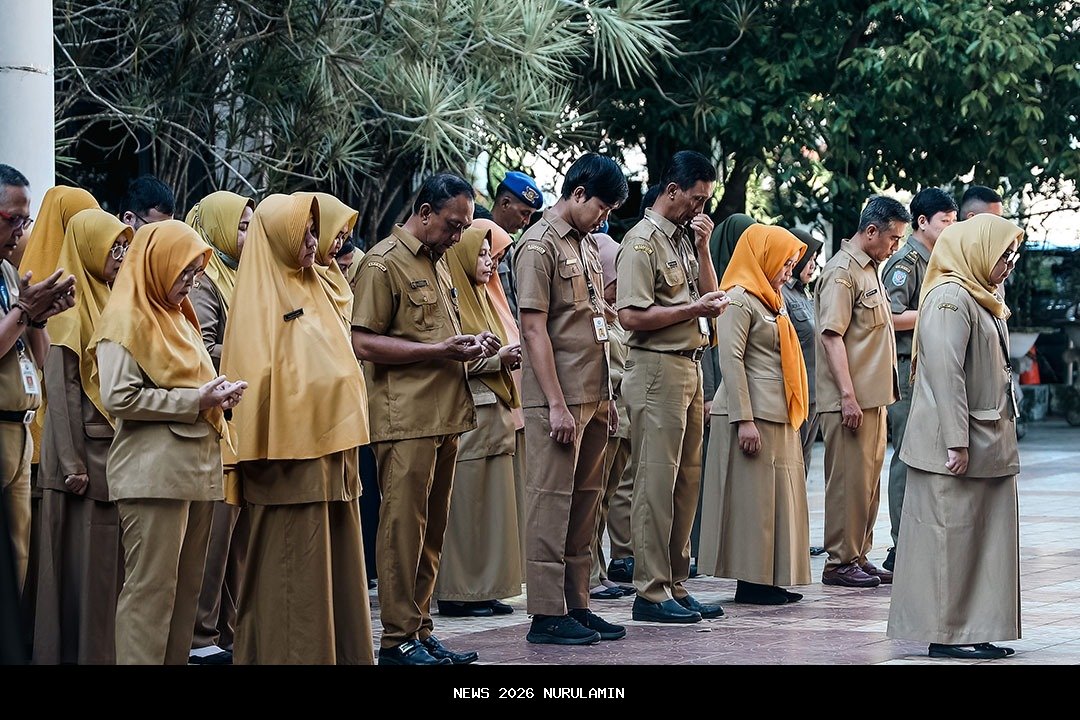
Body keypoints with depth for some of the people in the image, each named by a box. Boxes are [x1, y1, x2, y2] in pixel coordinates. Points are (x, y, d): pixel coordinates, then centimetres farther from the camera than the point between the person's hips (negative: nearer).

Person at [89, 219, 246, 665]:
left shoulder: (179, 317, 21)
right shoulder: (126, 320, -6)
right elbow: (118, 397, -16)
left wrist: (216, 395, 10)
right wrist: (194, 401, -15)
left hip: (196, 467, 9)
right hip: (154, 472, -9)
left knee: (187, 586, 7)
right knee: (152, 587, -9)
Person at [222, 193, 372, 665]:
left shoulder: (313, 291, 17)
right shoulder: (261, 298, -7)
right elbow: (257, 374, -13)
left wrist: (345, 438, 15)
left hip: (330, 445, 8)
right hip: (291, 452, -8)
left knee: (337, 559, 9)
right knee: (294, 571, -5)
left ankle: (345, 652, 13)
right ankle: (294, 654, 0)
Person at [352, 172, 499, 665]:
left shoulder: (437, 263, 21)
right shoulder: (384, 263, -8)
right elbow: (364, 343, -15)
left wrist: (470, 345, 11)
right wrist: (439, 349, -18)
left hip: (445, 415, 9)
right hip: (405, 417, -9)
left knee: (432, 528, 10)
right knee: (404, 526, -7)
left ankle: (421, 630, 15)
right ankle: (398, 639, -4)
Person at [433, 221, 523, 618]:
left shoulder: (482, 299, 20)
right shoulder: (451, 302, -8)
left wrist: (511, 357, 6)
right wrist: (497, 358, -16)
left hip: (495, 413, 9)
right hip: (465, 416, -9)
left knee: (493, 505, 8)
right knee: (464, 506, -6)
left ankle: (487, 588, 12)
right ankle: (456, 593, -2)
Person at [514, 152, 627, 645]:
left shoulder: (588, 245, 16)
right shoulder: (539, 246, -10)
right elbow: (535, 330, -15)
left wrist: (605, 396, 17)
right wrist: (556, 404, -19)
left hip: (592, 397, 8)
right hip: (559, 400, -8)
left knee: (585, 503, 10)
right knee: (551, 503, -5)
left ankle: (576, 605, 17)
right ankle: (546, 616, -3)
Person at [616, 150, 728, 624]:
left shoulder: (685, 238, 17)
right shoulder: (643, 241, -9)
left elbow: (709, 297, 16)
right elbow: (631, 316, -17)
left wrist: (703, 247, 5)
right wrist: (693, 309, -13)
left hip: (690, 368, 9)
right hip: (657, 369, -9)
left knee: (687, 481, 10)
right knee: (656, 482, -7)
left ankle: (676, 585, 16)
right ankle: (651, 592, -4)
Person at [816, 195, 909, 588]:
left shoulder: (870, 269, 18)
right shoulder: (841, 272, -13)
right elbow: (831, 336, -19)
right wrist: (848, 396, -23)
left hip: (874, 396, 10)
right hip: (850, 399, -10)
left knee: (869, 479, 12)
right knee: (849, 479, -6)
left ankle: (859, 556, 19)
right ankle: (840, 562, -1)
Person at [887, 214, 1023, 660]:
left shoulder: (979, 300, 19)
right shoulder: (951, 298, -13)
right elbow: (945, 372, -20)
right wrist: (956, 441, -24)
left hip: (988, 447, 10)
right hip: (956, 449, -10)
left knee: (988, 536, 9)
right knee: (951, 538, -4)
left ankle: (976, 631, 13)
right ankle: (945, 635, 0)